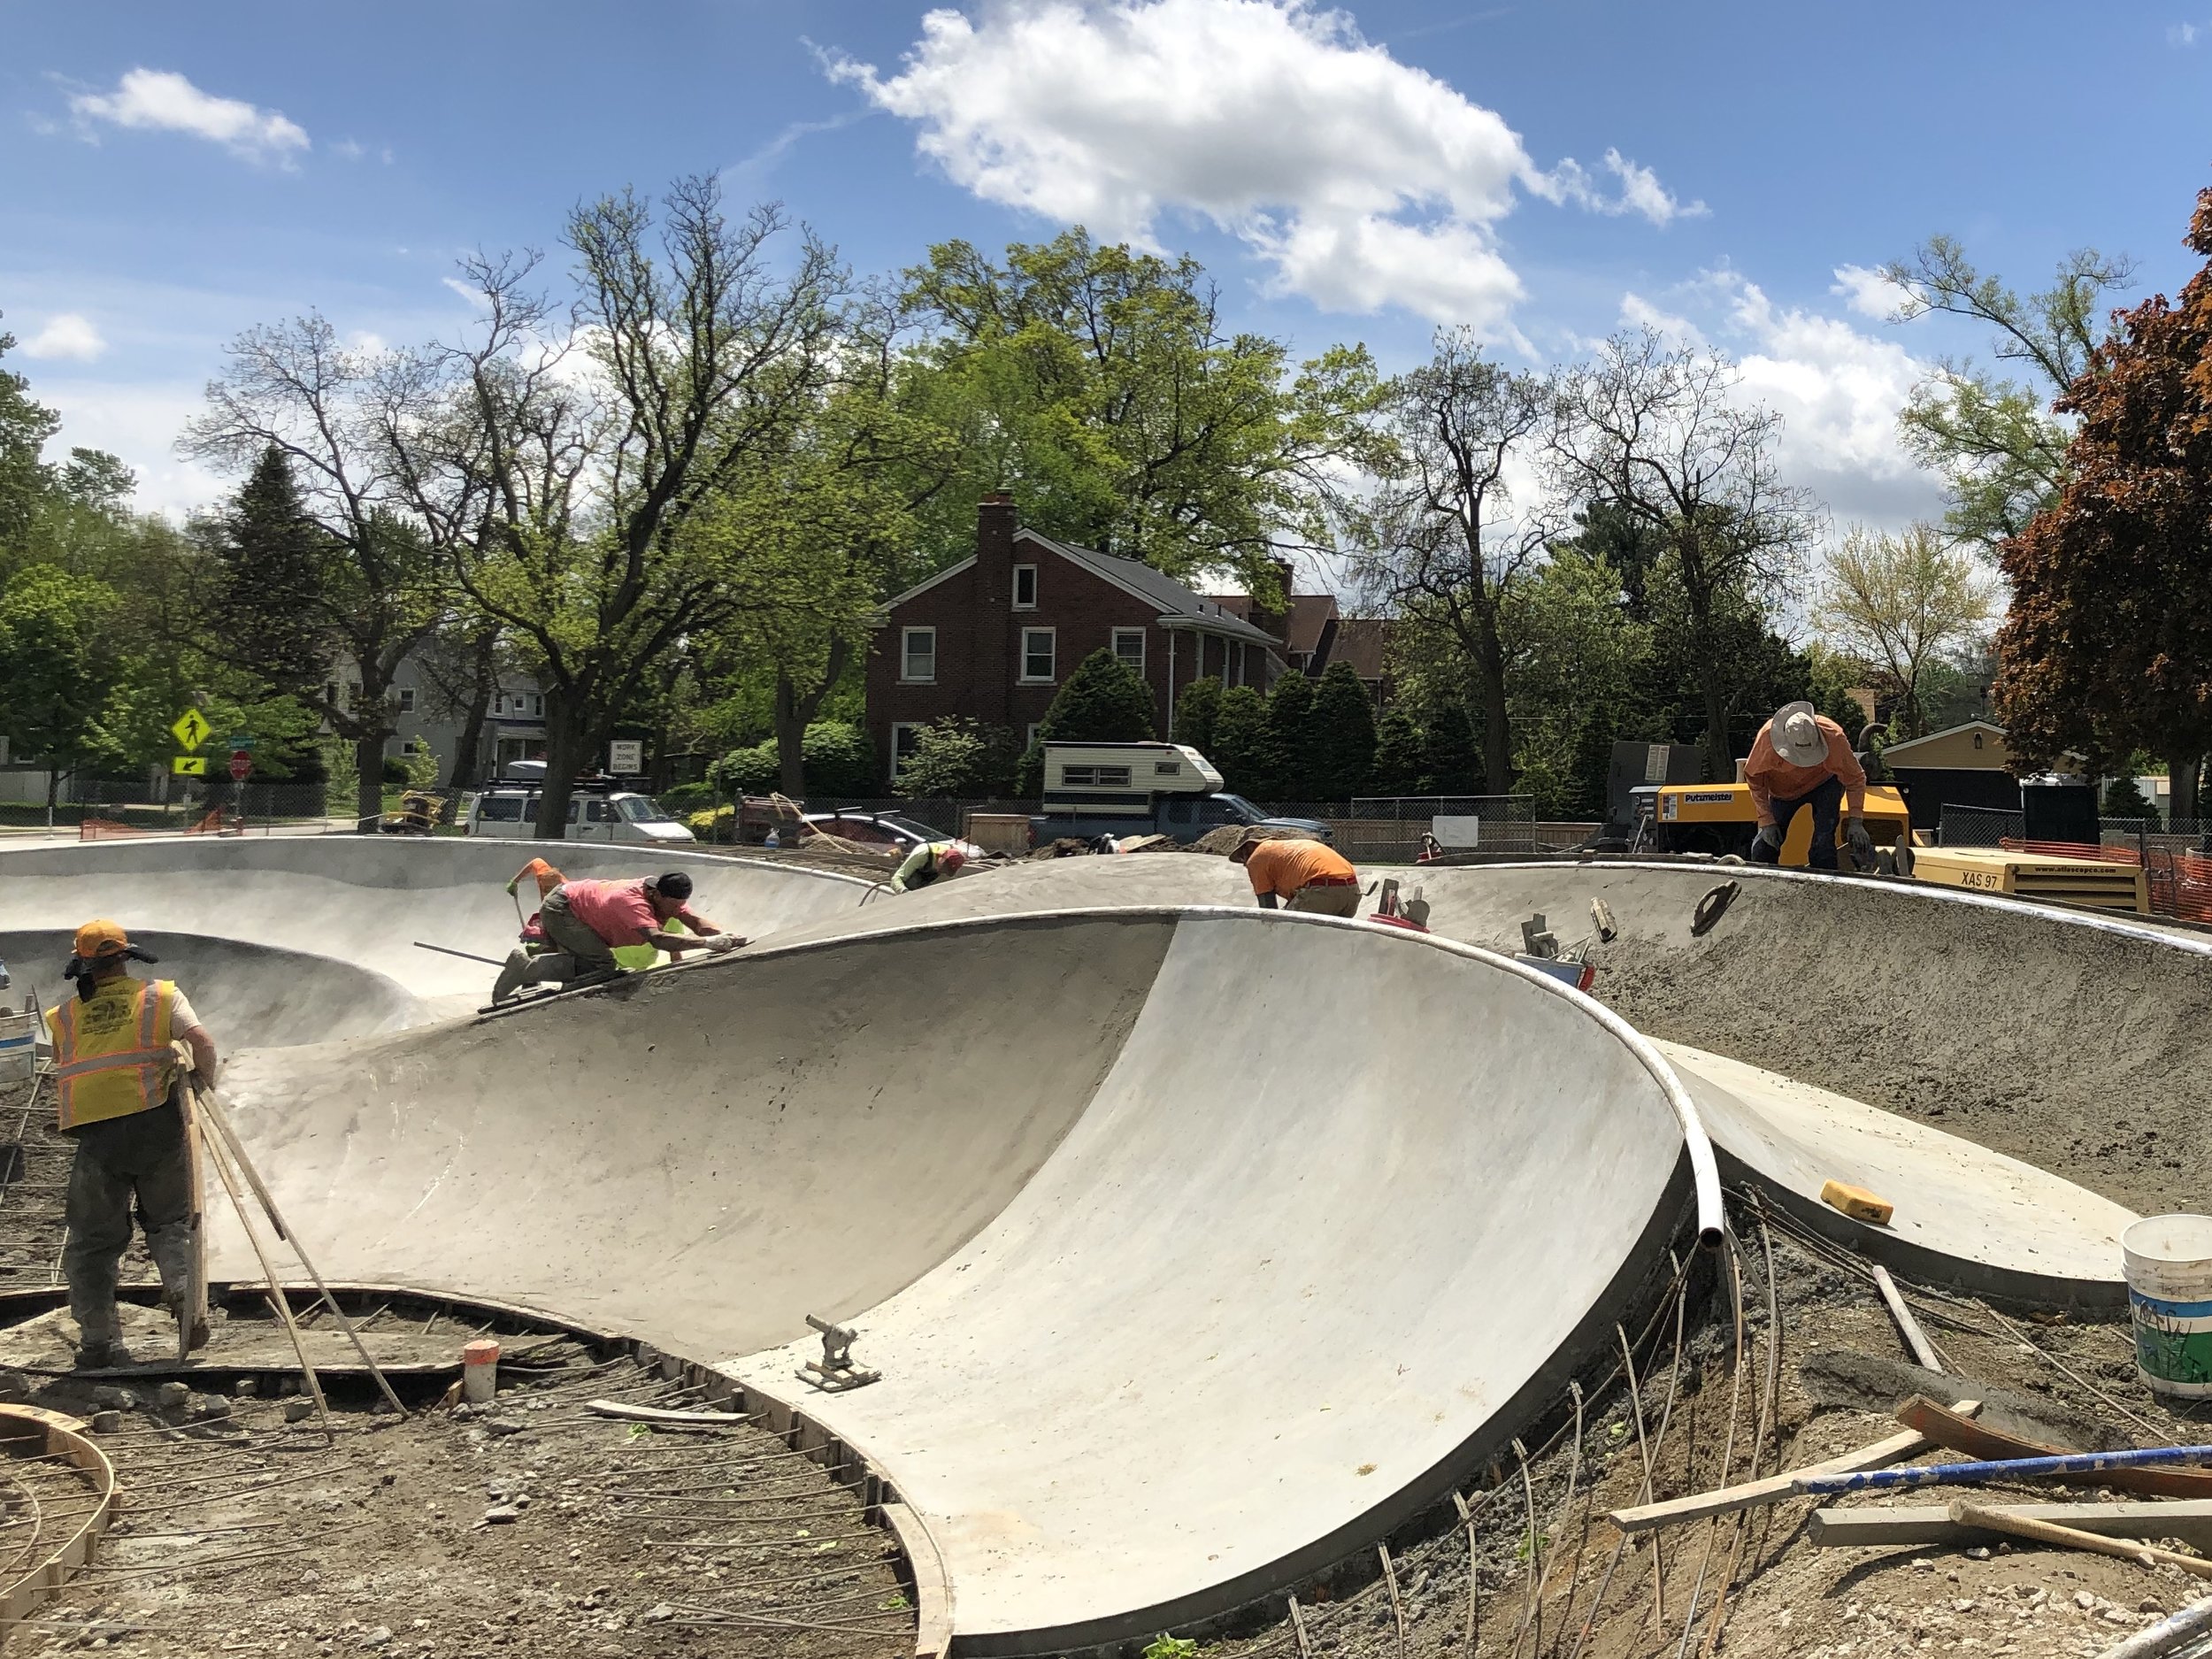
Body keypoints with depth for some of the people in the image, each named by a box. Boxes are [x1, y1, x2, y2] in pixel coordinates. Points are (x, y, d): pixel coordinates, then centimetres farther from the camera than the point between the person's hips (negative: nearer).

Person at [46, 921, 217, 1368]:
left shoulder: (64, 1017, 13)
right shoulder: (160, 996, 5)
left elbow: (66, 1069, 16)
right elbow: (203, 1042, -7)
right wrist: (203, 1081, 10)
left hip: (95, 1133, 1)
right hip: (155, 1123, -1)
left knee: (93, 1239, 11)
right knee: (169, 1221, 15)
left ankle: (97, 1342, 10)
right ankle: (183, 1292, -10)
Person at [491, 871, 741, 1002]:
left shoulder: (668, 896, -14)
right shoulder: (634, 901, -40)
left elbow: (694, 921, -20)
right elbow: (657, 938, -54)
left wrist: (723, 936, -40)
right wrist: (708, 943, -60)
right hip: (559, 907, -9)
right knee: (603, 966, -24)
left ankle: (526, 959, 22)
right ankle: (528, 967, -15)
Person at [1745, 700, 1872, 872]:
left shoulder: (1833, 737, -35)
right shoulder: (1767, 737, -35)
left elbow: (1855, 778, -19)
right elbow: (1754, 778, -16)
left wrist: (1856, 822, -24)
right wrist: (1767, 821, -18)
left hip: (1824, 783, -1)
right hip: (1783, 789, 1)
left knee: (1823, 841, -21)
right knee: (1765, 843, -4)